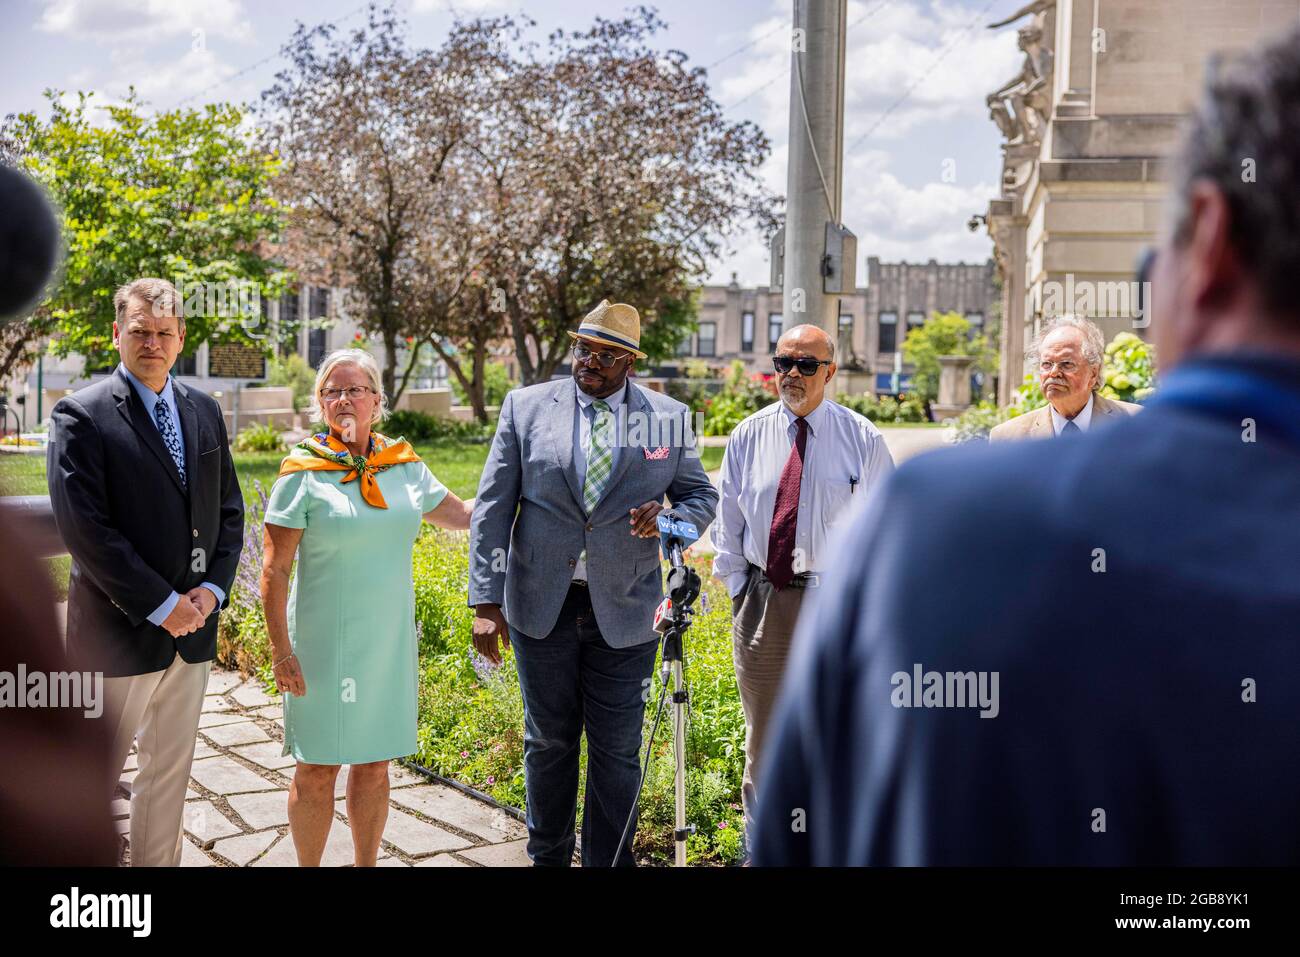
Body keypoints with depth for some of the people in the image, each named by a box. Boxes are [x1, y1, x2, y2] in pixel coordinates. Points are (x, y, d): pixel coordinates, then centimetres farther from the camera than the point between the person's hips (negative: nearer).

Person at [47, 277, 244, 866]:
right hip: (120, 630, -5)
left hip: (191, 628, 6)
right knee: (95, 779, 6)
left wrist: (212, 589, -3)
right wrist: (162, 605, -16)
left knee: (170, 773, 17)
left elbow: (229, 510, 11)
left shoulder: (205, 412, 8)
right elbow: (85, 529, -16)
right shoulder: (81, 416, -9)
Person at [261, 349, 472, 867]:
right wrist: (280, 651, -12)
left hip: (389, 643, 4)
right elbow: (273, 570, -9)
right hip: (325, 644, -4)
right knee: (318, 771, 5)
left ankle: (366, 864, 30)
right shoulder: (304, 471, -8)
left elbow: (460, 514, 16)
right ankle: (308, 867, 24)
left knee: (374, 763, 14)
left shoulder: (404, 464, 5)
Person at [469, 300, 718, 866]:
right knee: (548, 740, 15)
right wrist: (486, 602, -9)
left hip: (624, 610, 0)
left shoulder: (670, 417, 1)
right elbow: (492, 508, -2)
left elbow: (701, 496, 10)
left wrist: (671, 517, -15)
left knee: (617, 750, 6)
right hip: (541, 606, 1)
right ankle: (547, 857, 34)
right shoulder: (526, 407, 0)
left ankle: (608, 862, 23)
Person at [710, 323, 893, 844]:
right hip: (760, 598, 2)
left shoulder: (861, 438, -3)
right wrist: (738, 587, 4)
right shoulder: (748, 436, 4)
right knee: (761, 733, 13)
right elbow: (728, 521, 9)